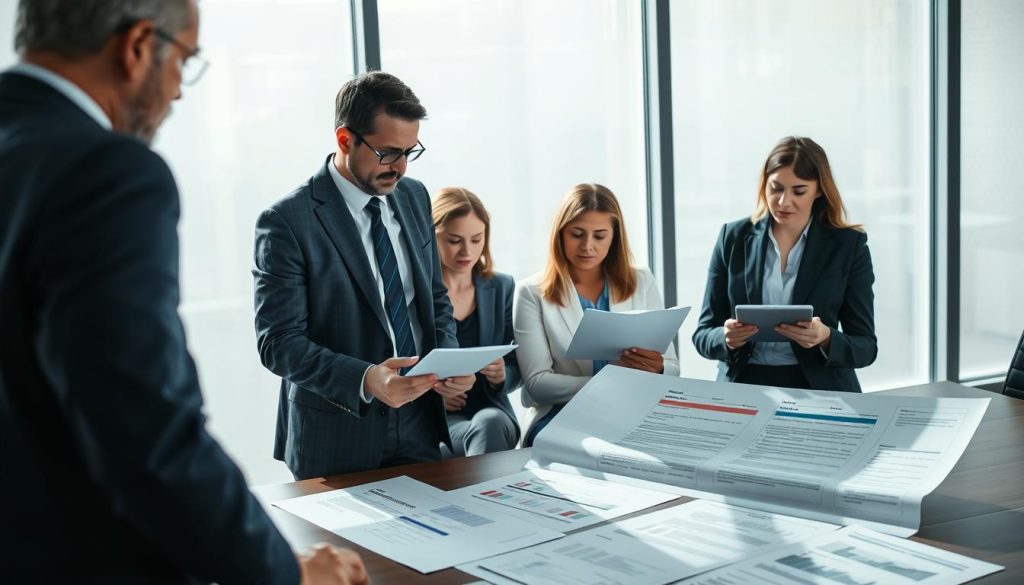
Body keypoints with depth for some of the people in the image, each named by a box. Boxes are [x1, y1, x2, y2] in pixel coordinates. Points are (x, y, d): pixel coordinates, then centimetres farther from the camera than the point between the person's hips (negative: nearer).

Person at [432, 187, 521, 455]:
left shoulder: (502, 287, 11)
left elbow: (516, 369, 12)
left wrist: (501, 376, -11)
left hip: (491, 412, 3)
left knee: (490, 423, -32)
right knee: (484, 432, -34)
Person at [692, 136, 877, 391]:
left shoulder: (849, 246, 1)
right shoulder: (733, 238, 4)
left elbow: (866, 348, 1)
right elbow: (703, 336, 5)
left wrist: (826, 339, -20)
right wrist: (727, 339, -18)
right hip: (743, 387, 2)